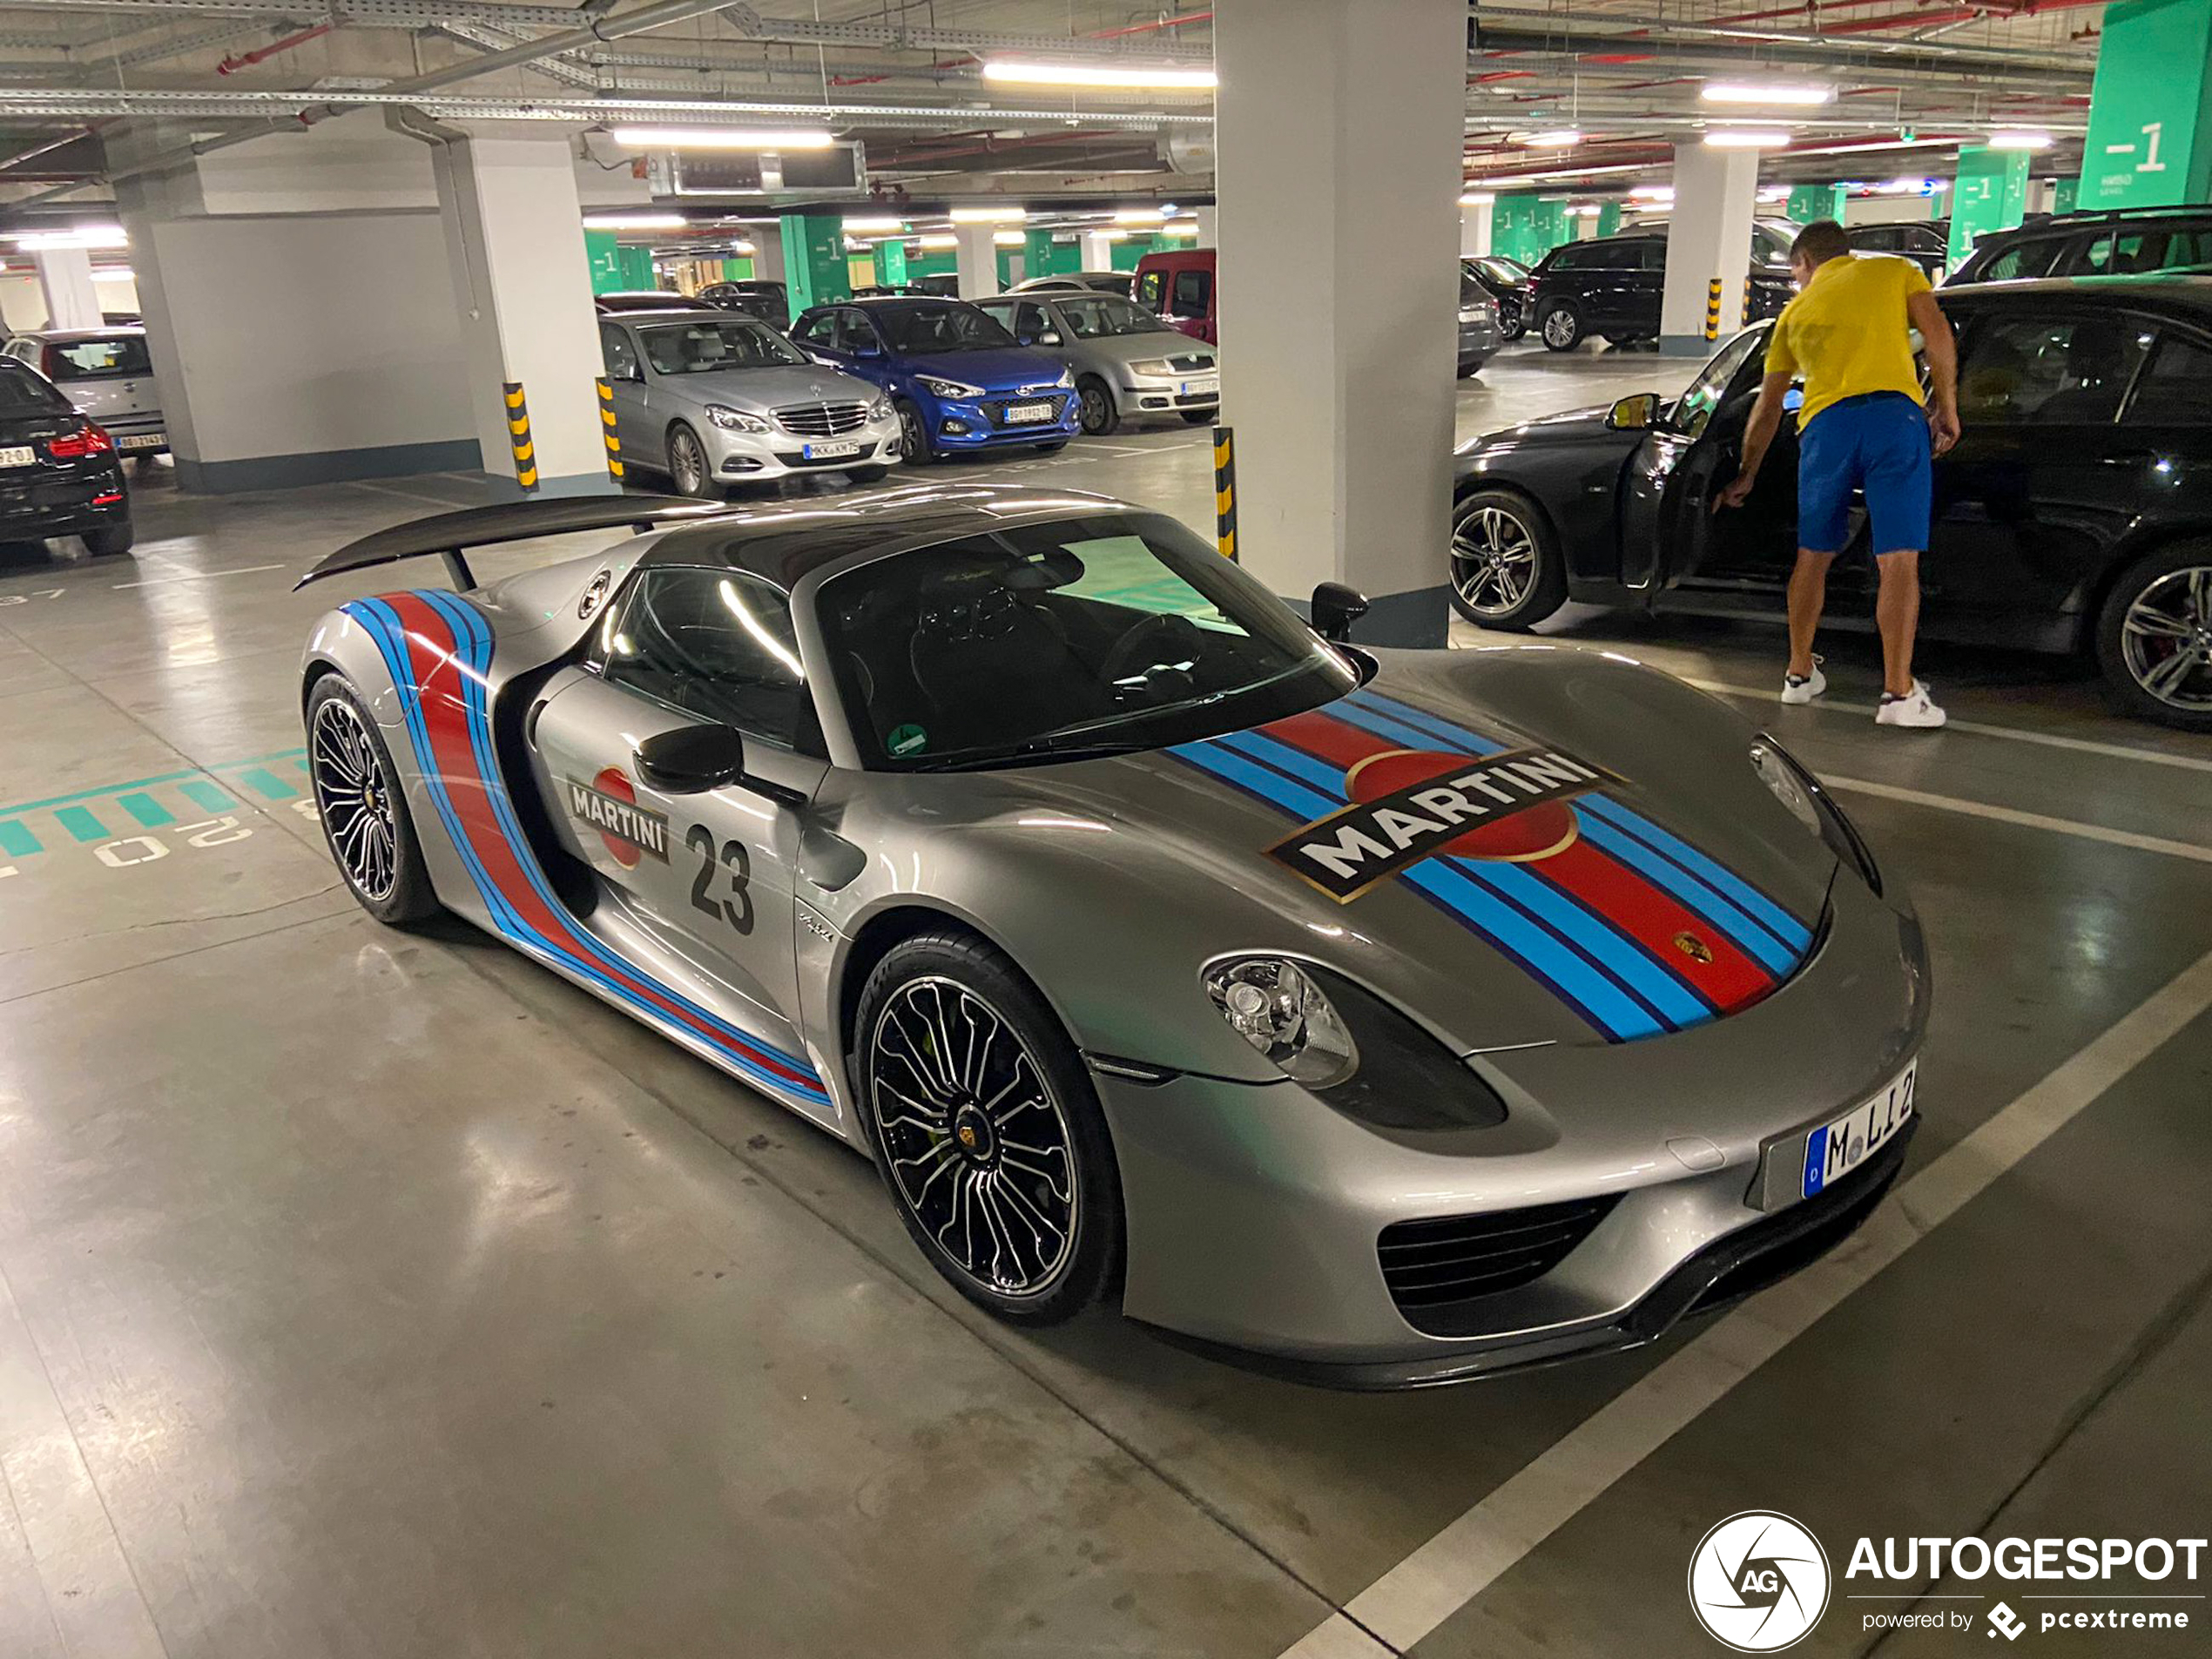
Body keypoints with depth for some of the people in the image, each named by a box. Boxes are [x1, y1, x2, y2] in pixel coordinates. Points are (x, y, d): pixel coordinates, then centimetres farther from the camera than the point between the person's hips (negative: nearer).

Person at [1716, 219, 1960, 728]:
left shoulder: (1798, 309, 27)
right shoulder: (1896, 271, 21)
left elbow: (1768, 406, 28)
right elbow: (1937, 334, 4)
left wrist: (1745, 476, 36)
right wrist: (1946, 408, 11)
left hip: (1825, 424, 2)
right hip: (1894, 412, -2)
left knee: (1814, 557, 17)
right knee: (1899, 561, -5)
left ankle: (1800, 673, 26)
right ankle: (1899, 693, -9)